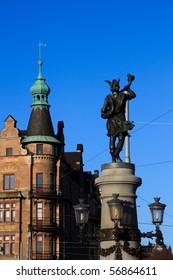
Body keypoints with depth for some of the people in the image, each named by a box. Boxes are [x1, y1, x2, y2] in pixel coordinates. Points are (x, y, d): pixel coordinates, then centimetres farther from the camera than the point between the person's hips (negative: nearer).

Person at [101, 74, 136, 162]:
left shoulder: (108, 98, -6)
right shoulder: (123, 96, -5)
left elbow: (103, 110, -10)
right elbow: (133, 95, 15)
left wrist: (105, 114, 12)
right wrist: (128, 88, 28)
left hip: (111, 121, 1)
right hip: (121, 121, -1)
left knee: (112, 140, 6)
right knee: (121, 139, 0)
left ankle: (113, 158, 2)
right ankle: (116, 154, -22)